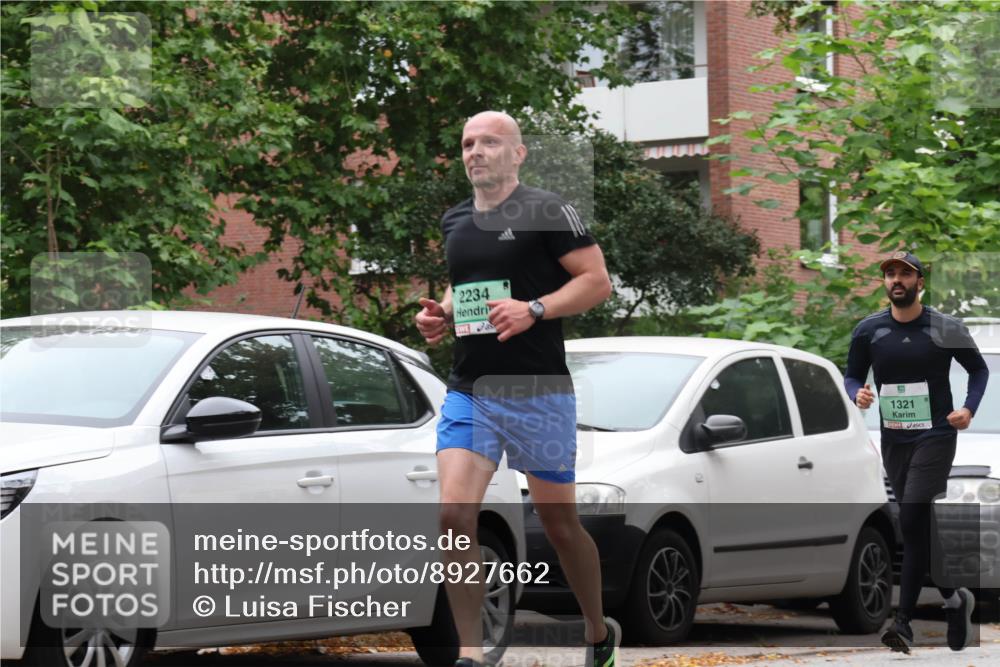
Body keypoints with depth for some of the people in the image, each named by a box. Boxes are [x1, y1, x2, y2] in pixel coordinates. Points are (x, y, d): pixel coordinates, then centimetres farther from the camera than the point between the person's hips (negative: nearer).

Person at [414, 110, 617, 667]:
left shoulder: (547, 211, -7)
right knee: (455, 517, -12)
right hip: (469, 392, 5)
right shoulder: (455, 222, 13)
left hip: (539, 393, -5)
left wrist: (534, 310, -23)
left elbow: (598, 281, -10)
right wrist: (440, 316, 7)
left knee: (560, 523, 7)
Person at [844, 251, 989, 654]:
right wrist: (858, 394, -11)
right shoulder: (868, 331, 2)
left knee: (913, 524, -16)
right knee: (918, 529, 11)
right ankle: (954, 599, 32)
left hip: (935, 437, -4)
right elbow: (852, 376, 12)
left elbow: (979, 369, 9)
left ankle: (904, 622, -17)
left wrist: (970, 409, -6)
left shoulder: (946, 329, -4)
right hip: (893, 439, 4)